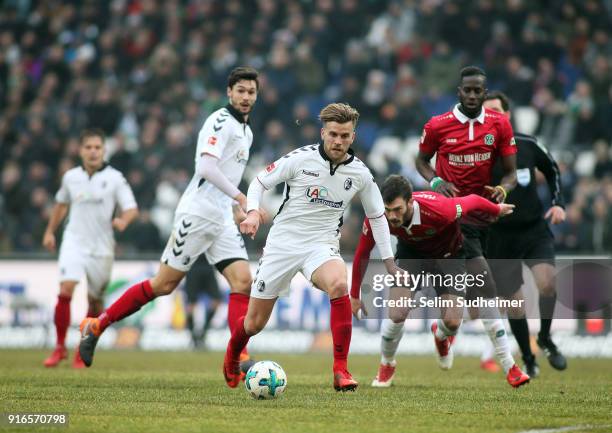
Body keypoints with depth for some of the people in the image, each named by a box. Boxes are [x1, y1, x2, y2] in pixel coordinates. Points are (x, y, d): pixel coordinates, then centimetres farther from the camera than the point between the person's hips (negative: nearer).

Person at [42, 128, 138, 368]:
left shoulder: (114, 178, -4)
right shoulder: (71, 177, 6)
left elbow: (132, 208, -10)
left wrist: (123, 220, -31)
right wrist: (50, 231, 28)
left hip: (101, 248, -1)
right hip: (74, 243, 1)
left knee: (95, 302, 6)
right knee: (66, 290, -19)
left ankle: (83, 352, 24)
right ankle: (60, 347, -7)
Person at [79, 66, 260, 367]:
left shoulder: (246, 131, 19)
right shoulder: (221, 121, -11)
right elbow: (207, 167, -24)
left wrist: (237, 209, 20)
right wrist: (240, 196, -24)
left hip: (222, 219, 8)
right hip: (197, 214, -8)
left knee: (242, 281, -9)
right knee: (164, 284, -4)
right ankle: (97, 326, 9)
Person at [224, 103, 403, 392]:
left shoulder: (360, 174, -1)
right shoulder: (301, 159, -9)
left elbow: (377, 216, 13)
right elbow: (260, 182, 1)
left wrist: (389, 262, 9)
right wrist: (252, 212, -18)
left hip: (322, 246, 1)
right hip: (282, 244, 0)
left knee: (339, 284, -36)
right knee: (254, 323, 4)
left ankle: (341, 371, -30)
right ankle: (231, 357, 42)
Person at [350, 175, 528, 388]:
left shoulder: (438, 210, -42)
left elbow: (472, 201, -21)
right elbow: (362, 253, -12)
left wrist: (497, 210, 0)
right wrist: (355, 296, -4)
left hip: (448, 254, -1)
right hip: (411, 253, 1)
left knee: (452, 321, -9)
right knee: (397, 314, -17)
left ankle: (440, 336, 32)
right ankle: (386, 366, 13)